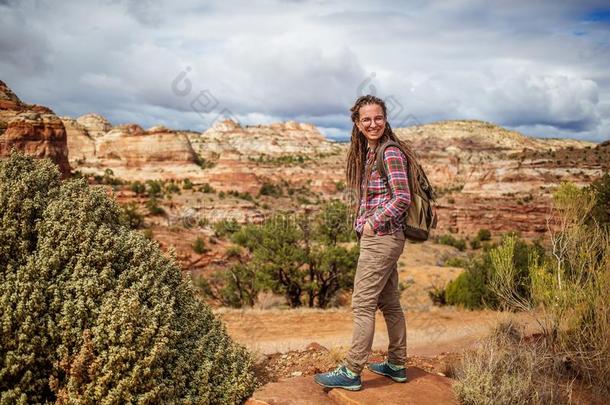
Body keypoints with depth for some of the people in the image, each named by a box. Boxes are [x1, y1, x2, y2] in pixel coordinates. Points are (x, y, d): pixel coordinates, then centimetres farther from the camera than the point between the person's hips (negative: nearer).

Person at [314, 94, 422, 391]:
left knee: (362, 304, -4)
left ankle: (351, 372, 6)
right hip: (379, 238, 9)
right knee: (389, 303, 15)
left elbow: (402, 198, -20)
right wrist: (366, 224, 7)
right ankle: (396, 365, 26)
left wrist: (373, 223, -15)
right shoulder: (367, 153, 13)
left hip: (382, 238, -9)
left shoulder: (391, 153, -14)